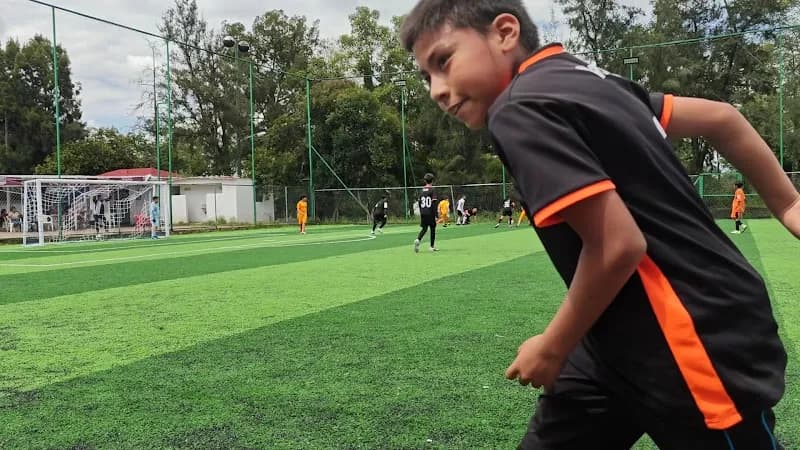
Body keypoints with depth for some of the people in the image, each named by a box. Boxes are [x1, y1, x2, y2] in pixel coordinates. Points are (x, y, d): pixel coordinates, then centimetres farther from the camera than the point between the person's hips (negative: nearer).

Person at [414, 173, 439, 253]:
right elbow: (434, 204, -14)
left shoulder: (422, 190, 8)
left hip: (423, 213, 5)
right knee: (432, 229, 8)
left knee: (424, 228, 9)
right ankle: (432, 246, 13)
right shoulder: (432, 190, -9)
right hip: (430, 213, -5)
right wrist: (435, 215, -13)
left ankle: (418, 240, -19)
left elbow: (419, 203, 13)